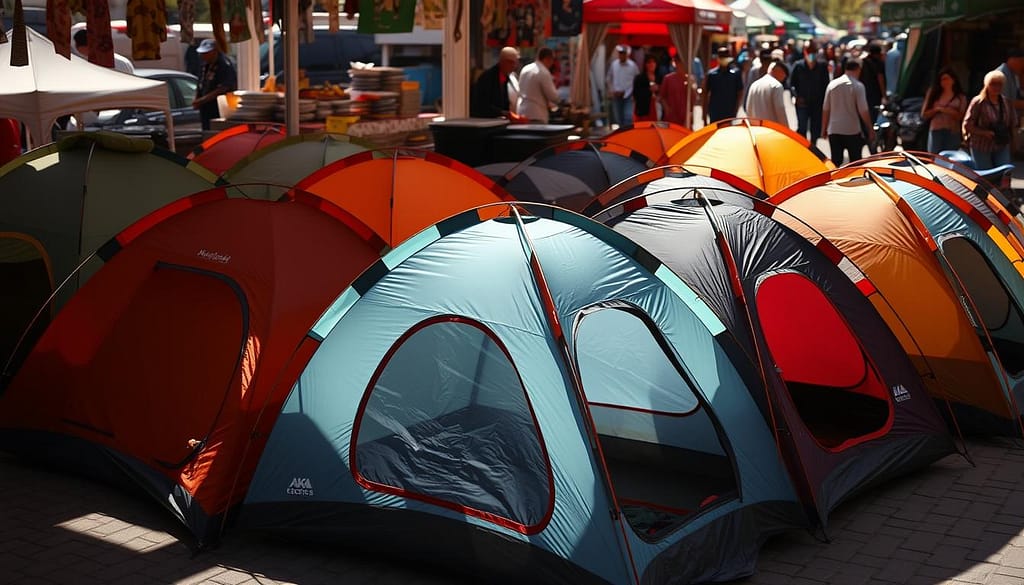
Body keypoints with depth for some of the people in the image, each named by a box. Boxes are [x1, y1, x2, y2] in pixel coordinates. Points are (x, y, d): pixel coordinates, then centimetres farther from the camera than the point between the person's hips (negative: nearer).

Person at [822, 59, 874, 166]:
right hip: (853, 130, -3)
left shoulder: (832, 84, 3)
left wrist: (824, 129, 14)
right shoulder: (858, 86, -8)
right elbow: (863, 111, -11)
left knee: (835, 162, 5)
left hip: (834, 130, 3)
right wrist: (870, 130, -2)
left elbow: (825, 110, 5)